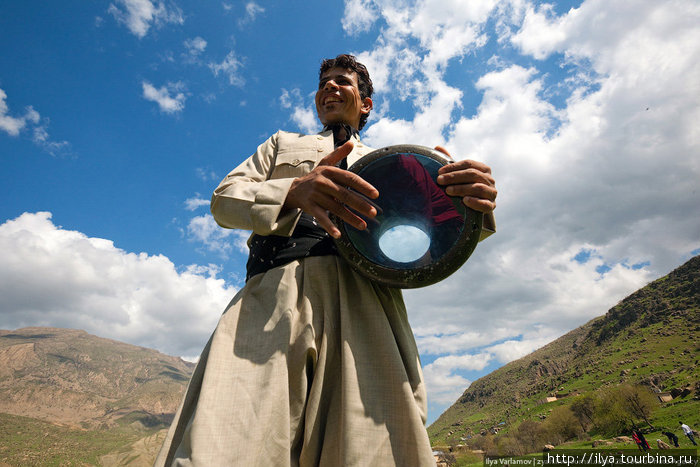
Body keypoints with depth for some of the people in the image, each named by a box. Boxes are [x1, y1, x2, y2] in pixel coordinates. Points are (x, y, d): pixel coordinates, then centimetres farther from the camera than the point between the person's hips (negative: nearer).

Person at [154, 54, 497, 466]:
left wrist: (474, 205, -5)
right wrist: (293, 191, -6)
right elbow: (224, 199, 16)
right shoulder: (283, 143, 32)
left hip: (367, 298, 1)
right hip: (278, 289, 0)